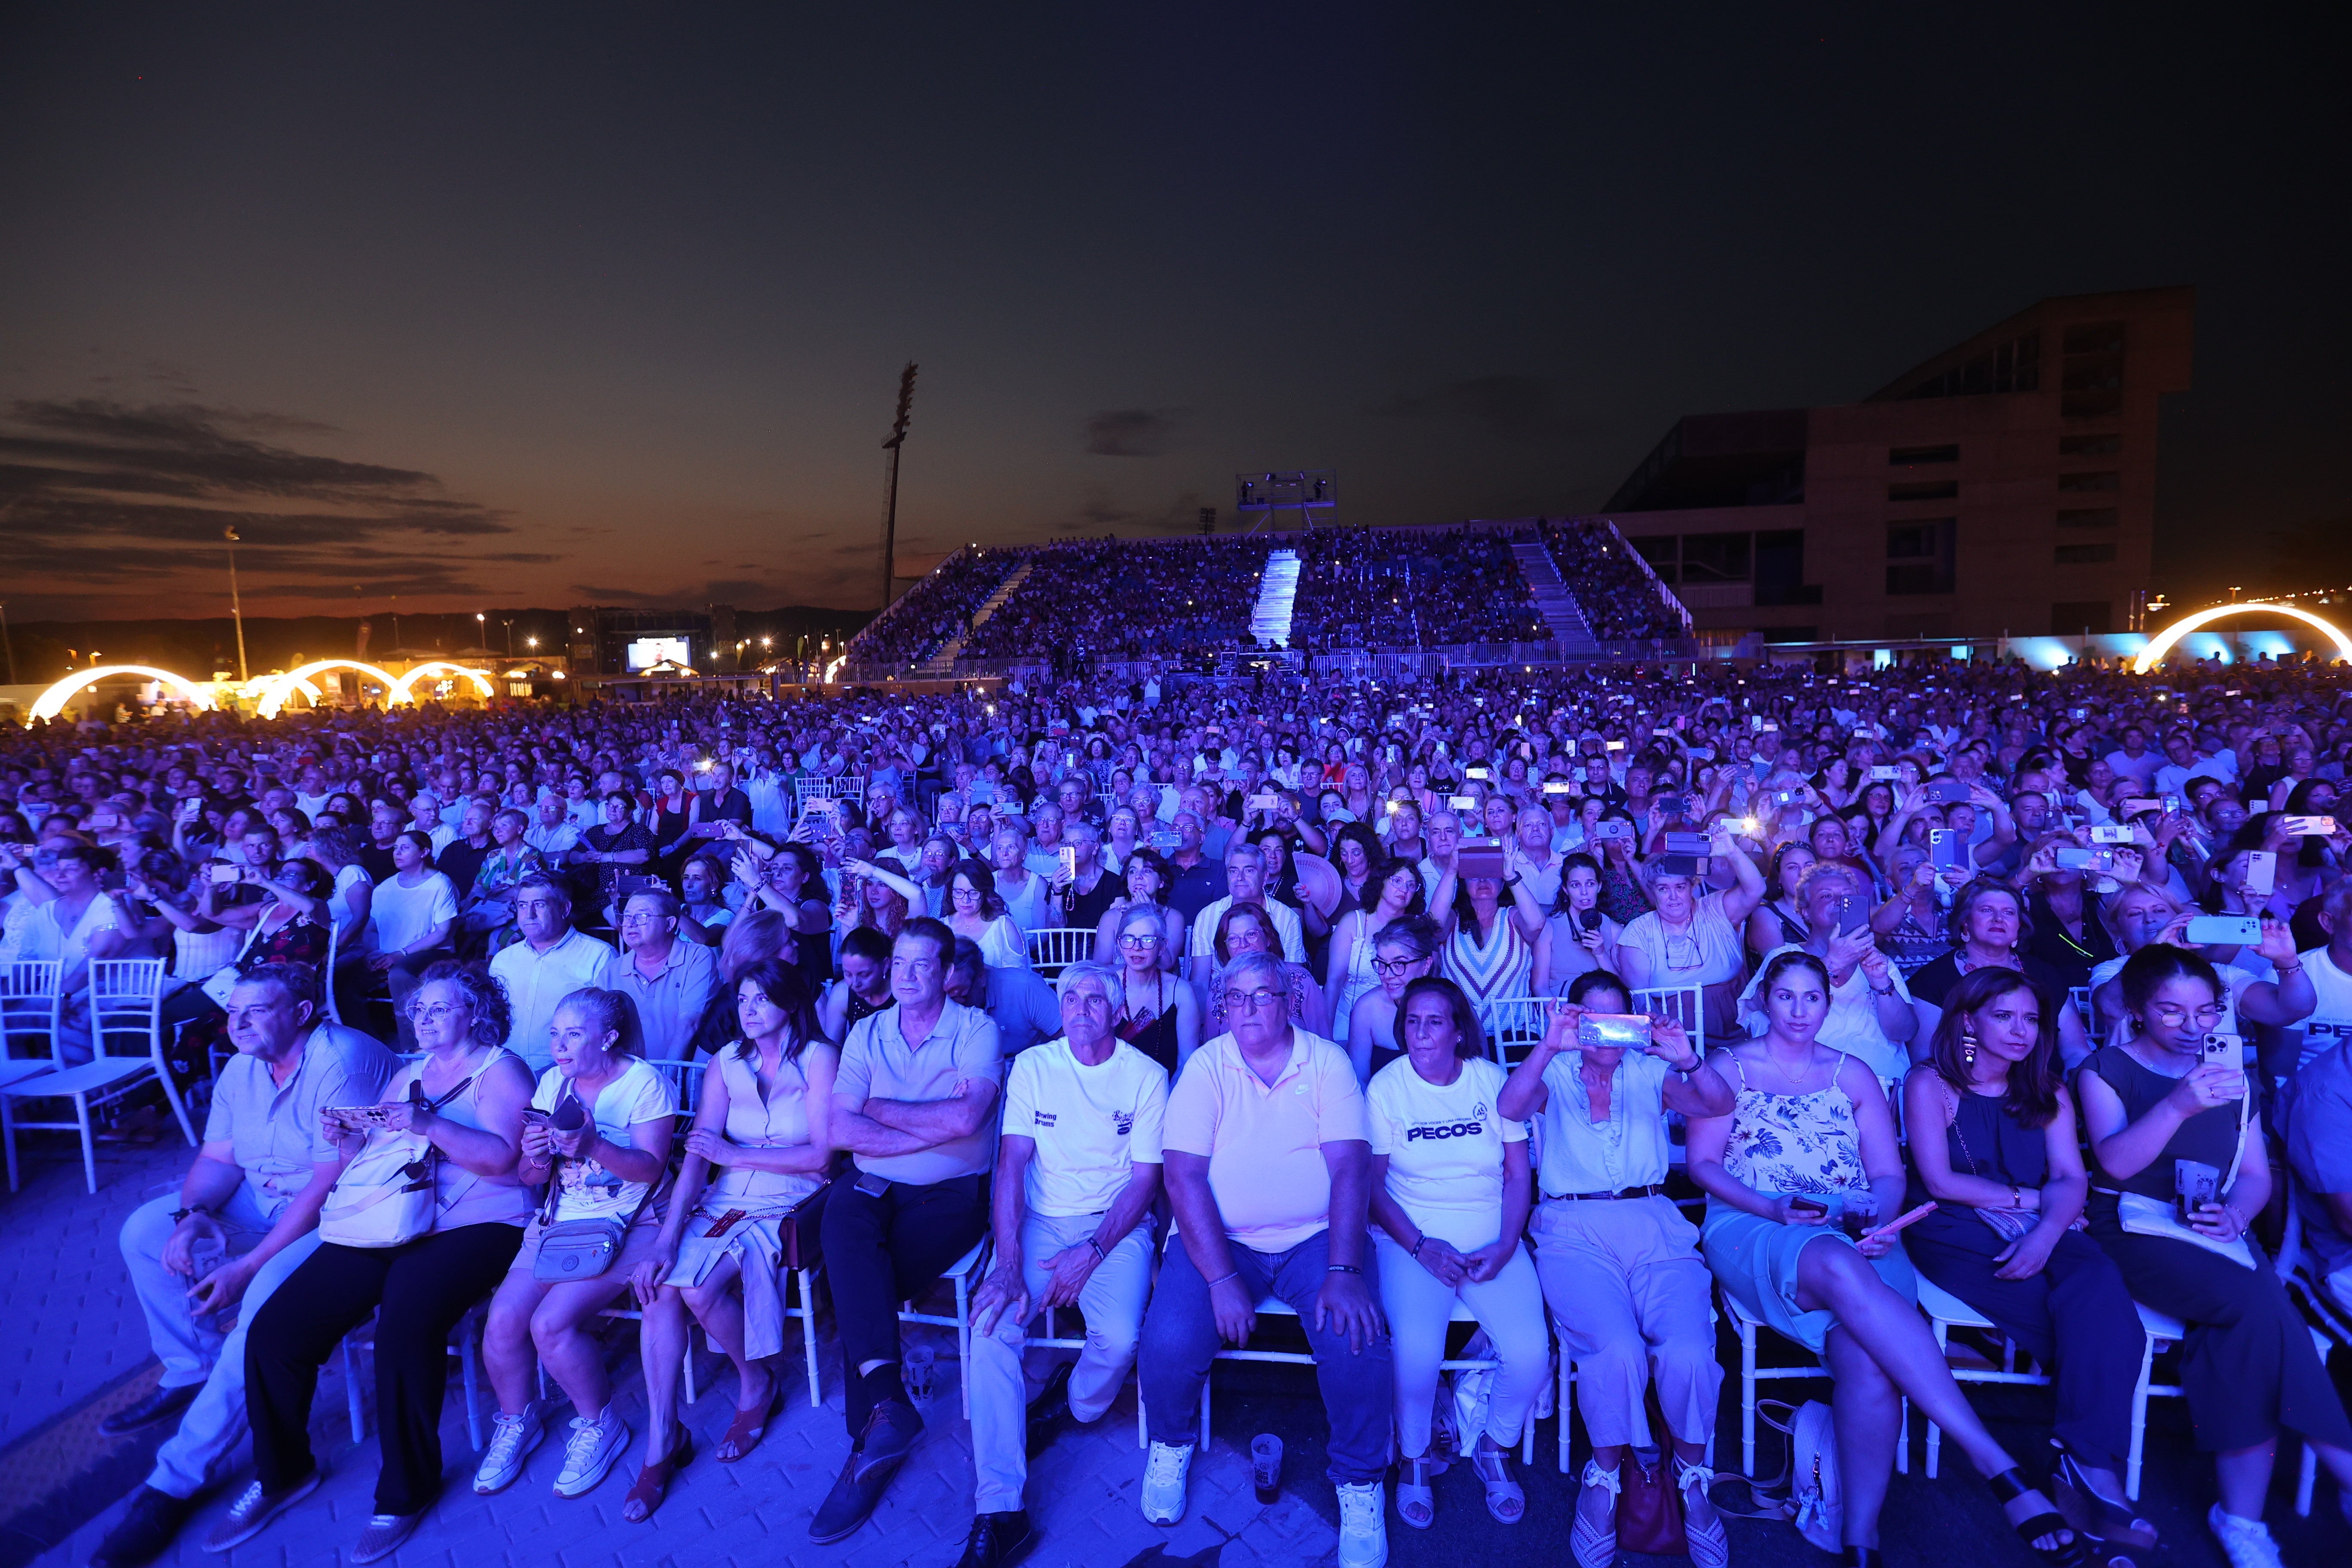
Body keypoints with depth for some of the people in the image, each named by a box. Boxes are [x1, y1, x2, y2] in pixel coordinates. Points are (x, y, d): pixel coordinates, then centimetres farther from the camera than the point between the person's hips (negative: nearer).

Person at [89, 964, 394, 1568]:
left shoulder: (341, 1060, -24)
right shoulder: (240, 1069, 5)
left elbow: (333, 1180, -27)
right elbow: (217, 1158, 6)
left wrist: (247, 1266, -24)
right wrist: (193, 1217, -16)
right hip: (263, 1204, 9)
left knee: (271, 1295, -30)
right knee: (147, 1227, -1)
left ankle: (179, 1479, -16)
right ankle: (192, 1373, 11)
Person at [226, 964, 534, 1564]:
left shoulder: (500, 1070, -1)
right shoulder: (409, 1074, 21)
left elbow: (500, 1157, -15)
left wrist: (429, 1124, -24)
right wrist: (349, 1139, -1)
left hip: (471, 1228, -7)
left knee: (404, 1327, -30)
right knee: (273, 1330, -8)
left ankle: (406, 1491, -7)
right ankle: (281, 1473, 16)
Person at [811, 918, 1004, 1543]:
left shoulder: (976, 1029, -2)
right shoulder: (867, 1033, 9)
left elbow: (966, 1120, -18)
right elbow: (842, 1129, -3)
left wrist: (881, 1107, -7)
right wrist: (936, 1125, -12)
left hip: (952, 1193, -3)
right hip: (874, 1186, 3)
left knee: (857, 1277, -24)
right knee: (843, 1216, -30)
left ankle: (870, 1442, -8)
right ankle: (885, 1398, -31)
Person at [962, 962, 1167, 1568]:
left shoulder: (1146, 1075, -4)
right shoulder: (1032, 1067, 0)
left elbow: (1146, 1179, -4)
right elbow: (1012, 1165, -6)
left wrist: (1093, 1252, -17)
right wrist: (1008, 1266, -18)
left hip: (1118, 1224, -1)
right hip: (1041, 1221, 2)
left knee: (1119, 1336, -26)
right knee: (992, 1326, -23)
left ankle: (1075, 1404, 11)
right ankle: (999, 1512, -14)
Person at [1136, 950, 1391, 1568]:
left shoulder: (1327, 1061, -1)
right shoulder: (1206, 1067, -3)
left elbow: (1351, 1168, -8)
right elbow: (1184, 1176, -10)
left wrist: (1344, 1273, -20)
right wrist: (1221, 1279, -19)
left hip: (1317, 1238, 0)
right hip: (1220, 1239, 0)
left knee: (1357, 1341, -24)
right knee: (1169, 1343, -22)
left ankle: (1359, 1482, 7)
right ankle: (1171, 1445, 15)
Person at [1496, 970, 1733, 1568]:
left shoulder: (1650, 1073, 17)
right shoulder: (1553, 1073, 11)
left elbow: (1719, 1104, 3)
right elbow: (1509, 1108, -9)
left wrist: (1687, 1058, -16)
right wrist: (1549, 1046, -21)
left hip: (1655, 1226, 2)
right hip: (1574, 1231, -2)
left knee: (1689, 1352, -24)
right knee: (1617, 1350, -27)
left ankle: (1691, 1475, 7)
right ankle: (1605, 1476, 1)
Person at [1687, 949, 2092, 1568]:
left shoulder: (1854, 1074, 19)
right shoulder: (1729, 1068, 11)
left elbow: (1889, 1174, 13)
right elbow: (1703, 1164, 4)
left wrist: (1882, 1222, -9)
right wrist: (1773, 1209, -12)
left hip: (1856, 1236, 3)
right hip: (1752, 1232, -2)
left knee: (1868, 1360, -32)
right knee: (1839, 1267, -39)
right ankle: (1997, 1465, -39)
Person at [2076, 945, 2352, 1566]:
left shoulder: (2231, 1073, 17)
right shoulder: (2106, 1070, 0)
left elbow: (2256, 1175, 16)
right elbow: (2116, 1161, -14)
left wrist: (2236, 1214, -7)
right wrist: (2179, 1104, -29)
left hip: (2215, 1230, 4)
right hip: (2134, 1229, -4)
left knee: (2246, 1328, -26)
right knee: (2262, 1306, -30)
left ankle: (2242, 1515, -19)